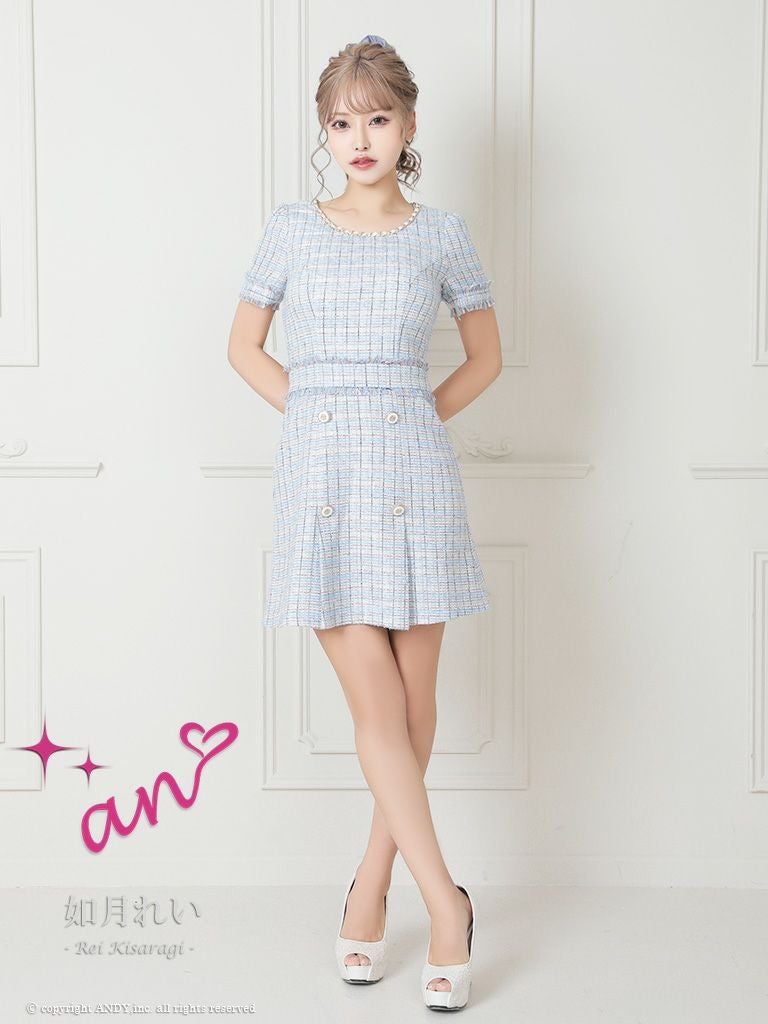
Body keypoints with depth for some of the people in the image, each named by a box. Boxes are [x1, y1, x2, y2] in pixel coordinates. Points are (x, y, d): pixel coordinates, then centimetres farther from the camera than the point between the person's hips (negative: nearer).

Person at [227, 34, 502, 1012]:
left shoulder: (441, 234, 6)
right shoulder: (292, 229, 7)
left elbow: (485, 356, 16)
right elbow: (245, 347, 15)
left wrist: (412, 415, 4)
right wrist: (317, 411, 3)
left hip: (413, 474, 1)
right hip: (320, 475, 0)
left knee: (413, 701, 5)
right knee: (375, 707, -5)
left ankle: (372, 886, 24)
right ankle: (445, 903, 7)